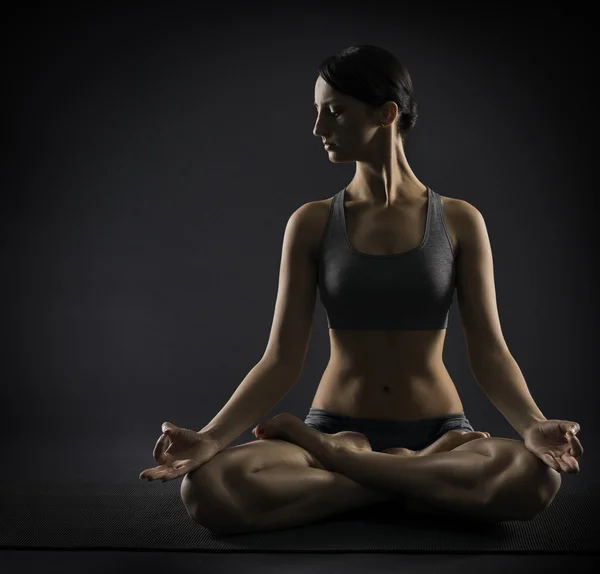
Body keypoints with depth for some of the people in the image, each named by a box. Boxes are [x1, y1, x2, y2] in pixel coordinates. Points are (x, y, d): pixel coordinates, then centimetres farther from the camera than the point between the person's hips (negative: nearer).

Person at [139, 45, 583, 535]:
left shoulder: (459, 221, 2)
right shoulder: (311, 224, 2)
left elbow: (489, 351, -3)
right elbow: (282, 360, -3)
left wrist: (534, 425, -23)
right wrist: (211, 437, -19)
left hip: (437, 432, 0)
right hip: (335, 426, 0)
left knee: (537, 477, -34)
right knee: (207, 486, -30)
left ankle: (325, 455, -15)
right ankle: (436, 475, -15)